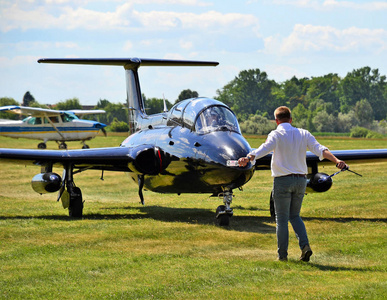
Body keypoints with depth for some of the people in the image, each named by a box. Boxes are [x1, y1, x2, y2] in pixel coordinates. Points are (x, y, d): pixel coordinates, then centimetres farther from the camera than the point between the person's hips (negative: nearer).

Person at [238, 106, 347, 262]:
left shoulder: (276, 135, -7)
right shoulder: (303, 134, 7)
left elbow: (264, 149, -28)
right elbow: (320, 149, -7)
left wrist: (248, 158, -42)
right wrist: (336, 160, -15)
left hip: (283, 180, -4)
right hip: (301, 180, 4)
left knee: (281, 218, 4)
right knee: (295, 216, 18)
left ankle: (282, 255, 6)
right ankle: (305, 245, -1)